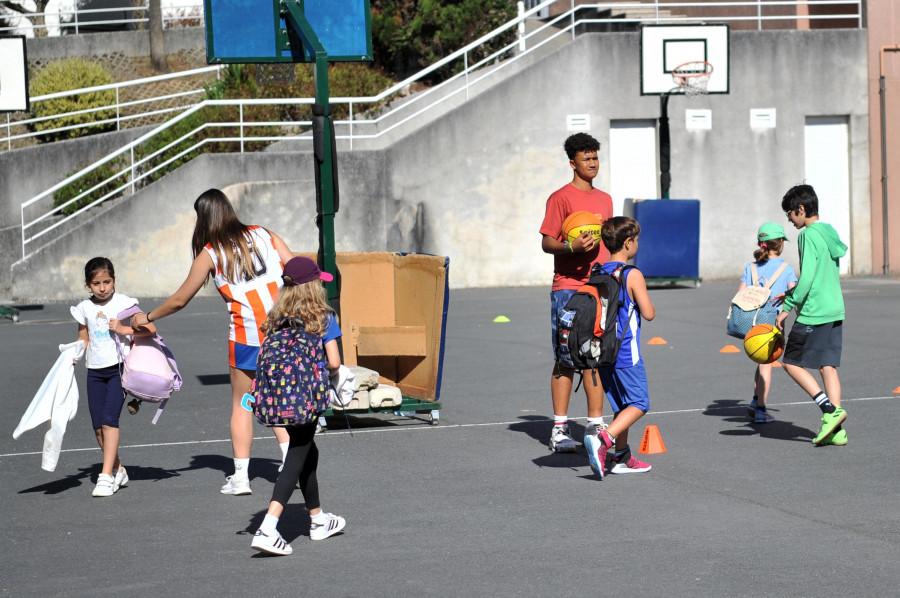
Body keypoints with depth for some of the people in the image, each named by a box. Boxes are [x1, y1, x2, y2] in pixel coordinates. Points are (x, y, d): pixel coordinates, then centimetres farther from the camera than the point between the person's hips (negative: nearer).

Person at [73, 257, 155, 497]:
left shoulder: (124, 303, -5)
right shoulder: (85, 308, 7)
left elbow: (150, 328, -11)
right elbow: (83, 340, 16)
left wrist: (123, 329, -20)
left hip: (118, 368, -5)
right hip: (95, 371, 5)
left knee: (109, 420, -15)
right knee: (98, 426, 4)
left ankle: (106, 475, -16)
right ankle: (118, 470, 20)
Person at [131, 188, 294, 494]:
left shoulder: (210, 254, 2)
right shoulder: (264, 235, 9)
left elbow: (179, 300, 9)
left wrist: (147, 317, 24)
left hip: (247, 335, -3)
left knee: (241, 403, 10)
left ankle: (240, 477, 9)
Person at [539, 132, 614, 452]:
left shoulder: (605, 199, 17)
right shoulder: (560, 198, -3)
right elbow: (546, 242, -6)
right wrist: (572, 247, -24)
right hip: (568, 288, -6)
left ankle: (595, 425, 10)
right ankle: (560, 429, -1)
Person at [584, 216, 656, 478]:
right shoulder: (633, 275, -13)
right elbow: (649, 313, -13)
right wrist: (643, 298, 6)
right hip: (626, 353, -7)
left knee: (621, 405, 16)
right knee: (639, 404, -2)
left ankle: (621, 457, 17)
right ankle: (602, 441, -21)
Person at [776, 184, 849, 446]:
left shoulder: (809, 235, -13)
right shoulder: (829, 233, 14)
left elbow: (806, 278, -19)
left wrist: (787, 308, -13)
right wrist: (792, 294, 27)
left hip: (812, 313, -8)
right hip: (835, 310, 8)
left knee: (791, 362, 3)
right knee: (828, 366, 7)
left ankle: (830, 409, -9)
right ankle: (836, 430, 1)